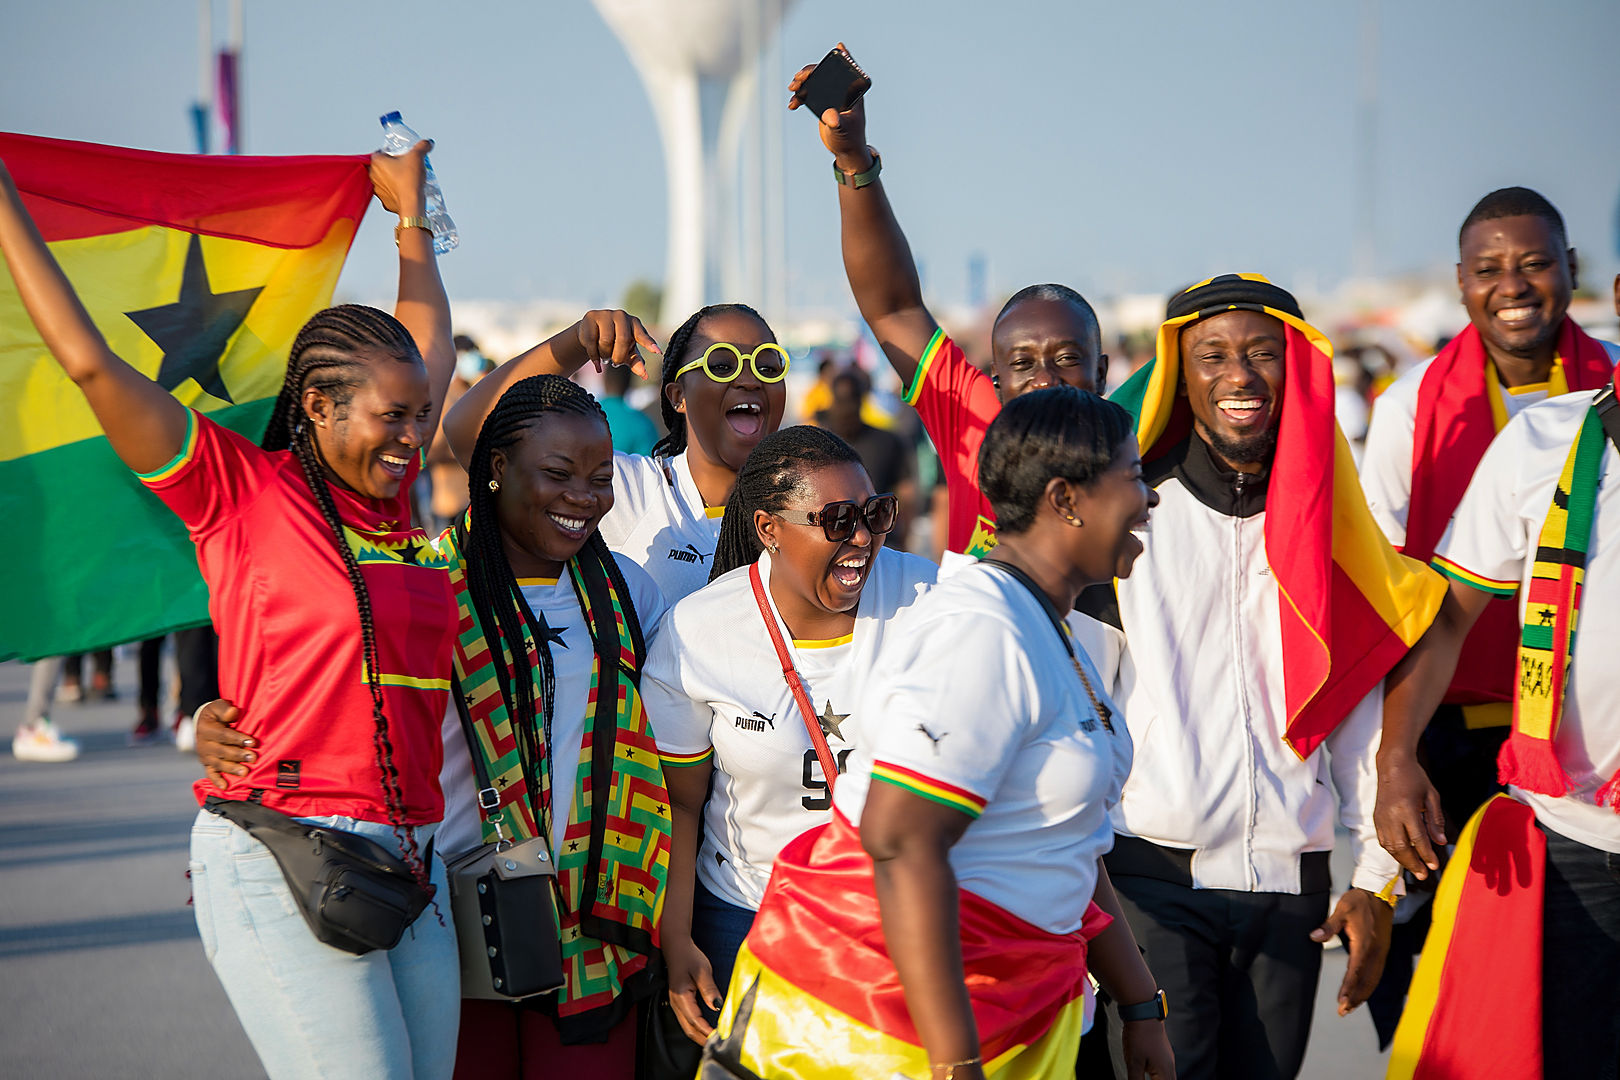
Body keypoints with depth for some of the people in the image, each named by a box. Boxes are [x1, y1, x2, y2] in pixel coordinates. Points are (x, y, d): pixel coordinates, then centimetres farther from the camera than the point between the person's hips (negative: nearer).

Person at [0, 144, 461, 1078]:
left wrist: (411, 213, 41)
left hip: (409, 874, 7)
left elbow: (435, 360, 33)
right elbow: (89, 362, -5)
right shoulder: (242, 489, -2)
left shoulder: (392, 496, 15)